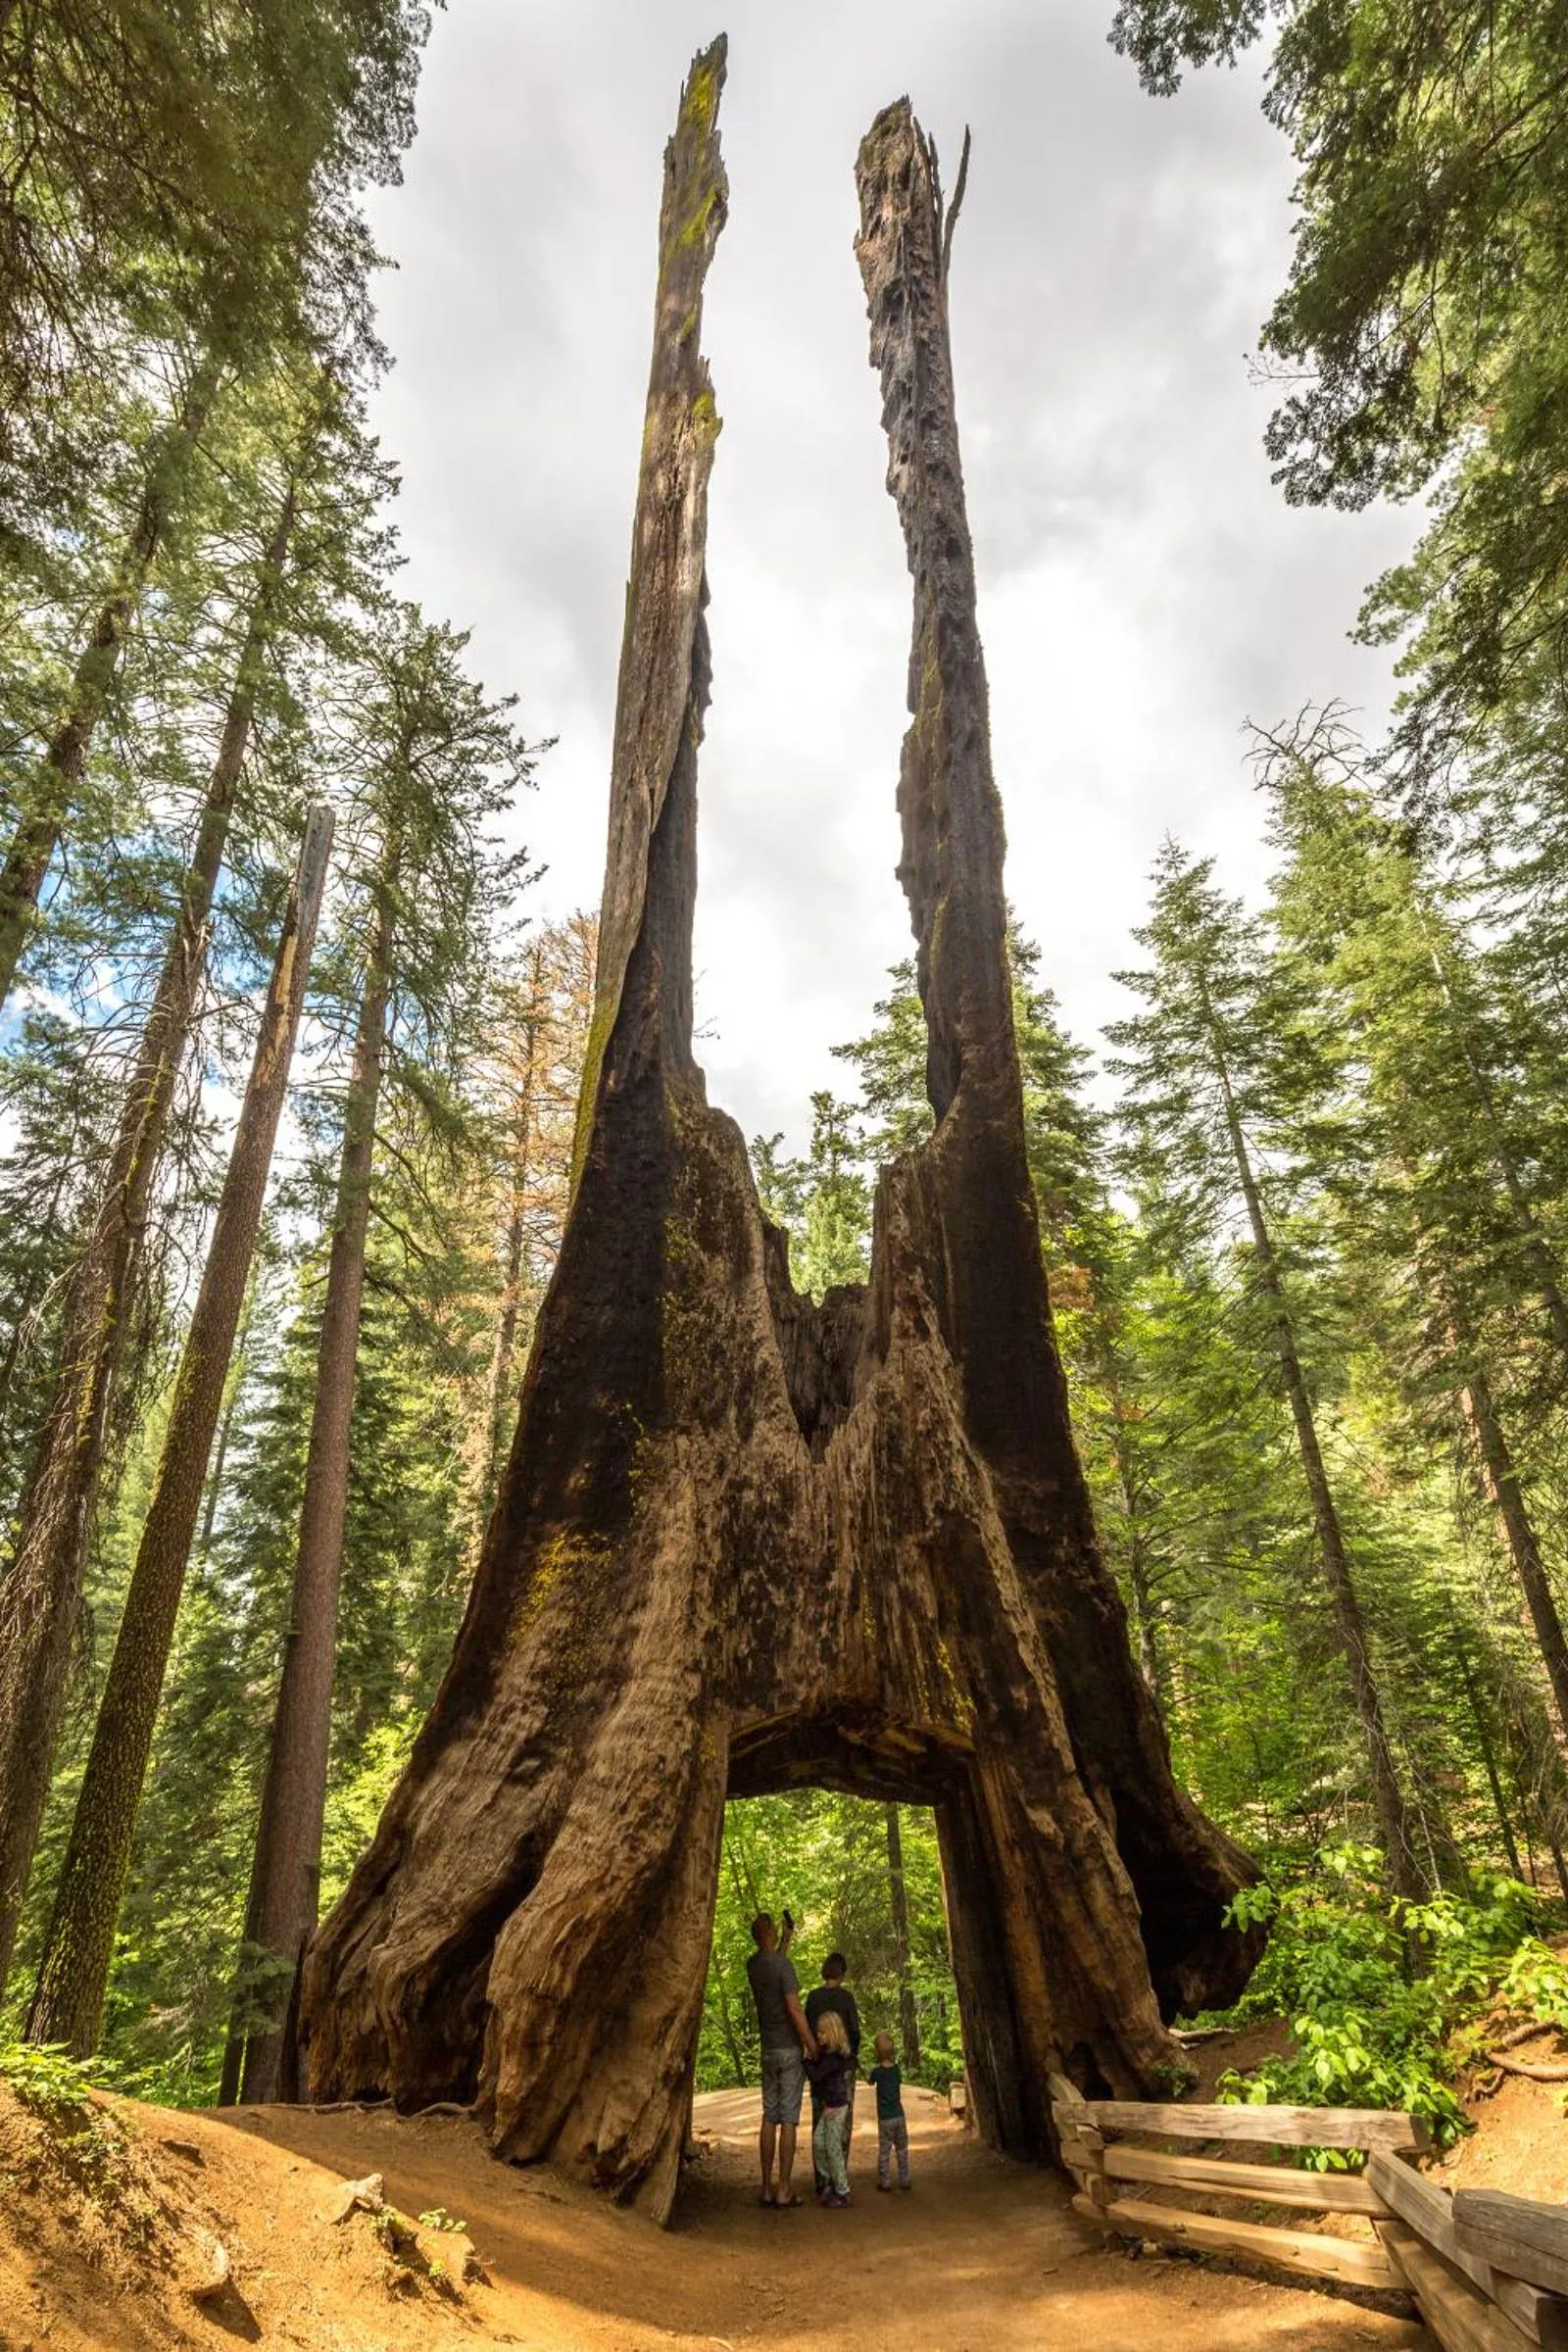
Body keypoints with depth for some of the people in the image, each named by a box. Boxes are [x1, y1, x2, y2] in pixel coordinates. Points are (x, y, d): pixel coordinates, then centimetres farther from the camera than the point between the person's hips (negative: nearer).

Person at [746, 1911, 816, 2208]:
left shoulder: (753, 1965, 4)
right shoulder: (783, 1964, -17)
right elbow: (794, 2009, -19)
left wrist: (788, 1937, 28)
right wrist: (813, 2047, -12)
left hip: (768, 2050, 6)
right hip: (790, 2050, -6)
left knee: (769, 2118, 9)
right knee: (788, 2119, -1)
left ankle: (767, 2189, 12)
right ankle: (784, 2190, 0)